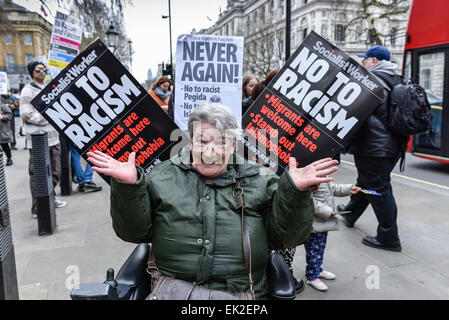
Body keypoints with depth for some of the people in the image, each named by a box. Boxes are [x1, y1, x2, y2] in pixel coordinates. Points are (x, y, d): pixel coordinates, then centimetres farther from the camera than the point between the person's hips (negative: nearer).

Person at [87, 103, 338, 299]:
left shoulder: (261, 181, 10)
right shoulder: (164, 177, 11)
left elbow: (287, 235, 6)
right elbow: (133, 231, 9)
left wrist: (295, 191, -9)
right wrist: (128, 185, -5)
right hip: (171, 291, -1)